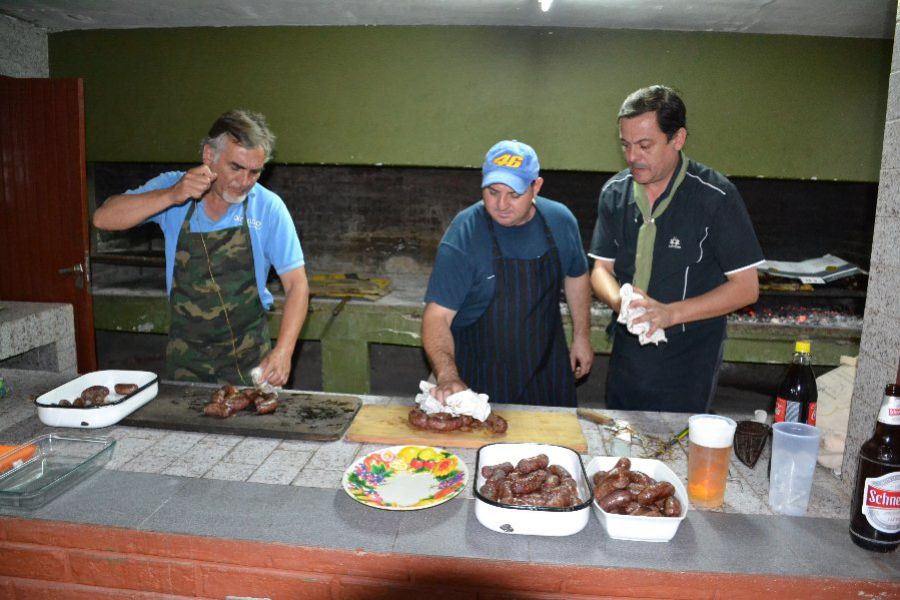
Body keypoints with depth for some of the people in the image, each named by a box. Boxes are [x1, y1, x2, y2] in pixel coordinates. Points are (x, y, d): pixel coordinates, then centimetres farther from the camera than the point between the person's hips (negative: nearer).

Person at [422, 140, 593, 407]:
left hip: (548, 369, 4)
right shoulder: (462, 237, -20)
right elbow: (438, 315, -23)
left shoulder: (560, 220, -6)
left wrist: (581, 336, 12)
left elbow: (576, 276, 11)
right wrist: (447, 375, -37)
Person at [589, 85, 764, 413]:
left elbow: (745, 287, -12)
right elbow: (601, 268, 4)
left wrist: (670, 313, -24)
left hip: (689, 363, -4)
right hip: (626, 355, 5)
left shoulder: (716, 196, -14)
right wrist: (620, 301, -19)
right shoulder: (614, 192, 0)